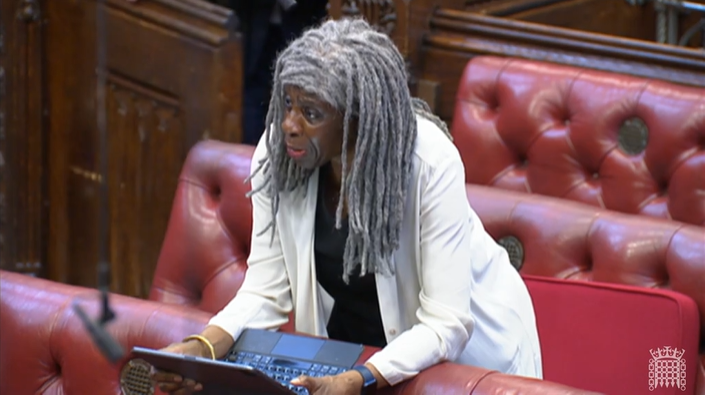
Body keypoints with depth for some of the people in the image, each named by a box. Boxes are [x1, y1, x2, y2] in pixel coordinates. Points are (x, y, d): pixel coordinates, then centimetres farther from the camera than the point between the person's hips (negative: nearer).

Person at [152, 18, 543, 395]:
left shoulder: (430, 162, -26)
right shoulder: (277, 151, -15)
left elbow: (447, 323, -27)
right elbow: (265, 292, -9)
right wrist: (204, 347, -28)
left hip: (466, 341, -3)